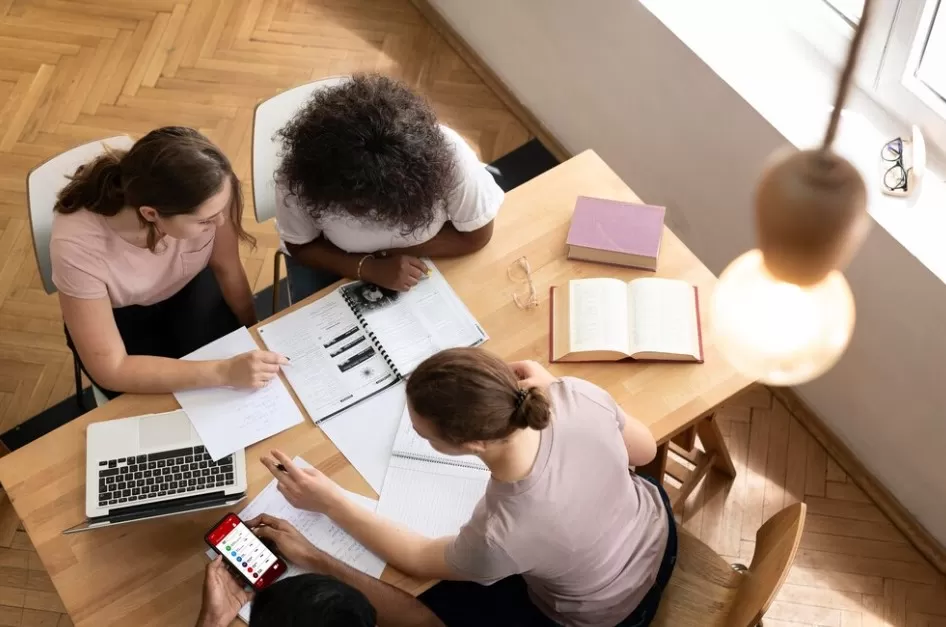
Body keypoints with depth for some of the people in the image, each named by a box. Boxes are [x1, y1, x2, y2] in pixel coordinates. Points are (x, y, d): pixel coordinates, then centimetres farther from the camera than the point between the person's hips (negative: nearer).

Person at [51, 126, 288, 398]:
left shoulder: (202, 196, -33)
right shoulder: (77, 245, -39)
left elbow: (226, 268, -11)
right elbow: (110, 369, -33)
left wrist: (254, 338, -2)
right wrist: (223, 372, -40)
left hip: (189, 289, 2)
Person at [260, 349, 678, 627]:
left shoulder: (500, 535, -43)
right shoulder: (578, 394, -34)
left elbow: (418, 561, -18)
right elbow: (645, 450, -8)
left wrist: (329, 503, -13)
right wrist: (550, 386, -2)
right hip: (656, 534, 4)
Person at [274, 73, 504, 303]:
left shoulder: (449, 155, -36)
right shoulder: (303, 168, -33)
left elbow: (476, 235, -20)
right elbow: (301, 247, -16)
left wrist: (385, 251, -25)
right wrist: (369, 268, -32)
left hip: (417, 258, 1)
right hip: (332, 259, 0)